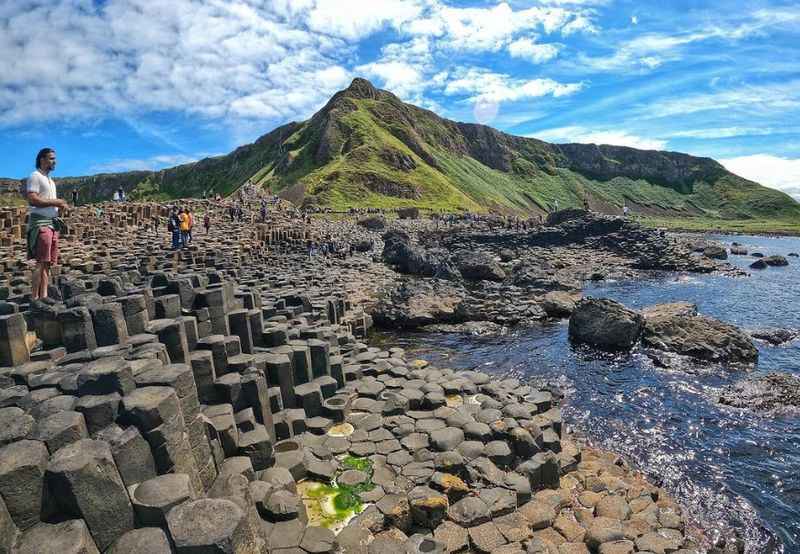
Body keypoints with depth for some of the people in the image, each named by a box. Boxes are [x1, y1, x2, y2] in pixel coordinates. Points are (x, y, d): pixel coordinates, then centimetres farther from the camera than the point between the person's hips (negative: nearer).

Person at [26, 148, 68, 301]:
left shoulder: (50, 180, 24)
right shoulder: (35, 176, -3)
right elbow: (33, 200, -15)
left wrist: (61, 205, 7)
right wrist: (55, 202, -12)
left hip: (52, 222, 9)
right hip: (40, 222, -9)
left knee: (48, 263, 5)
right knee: (41, 262, -12)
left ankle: (44, 296, 7)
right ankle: (34, 297, -10)